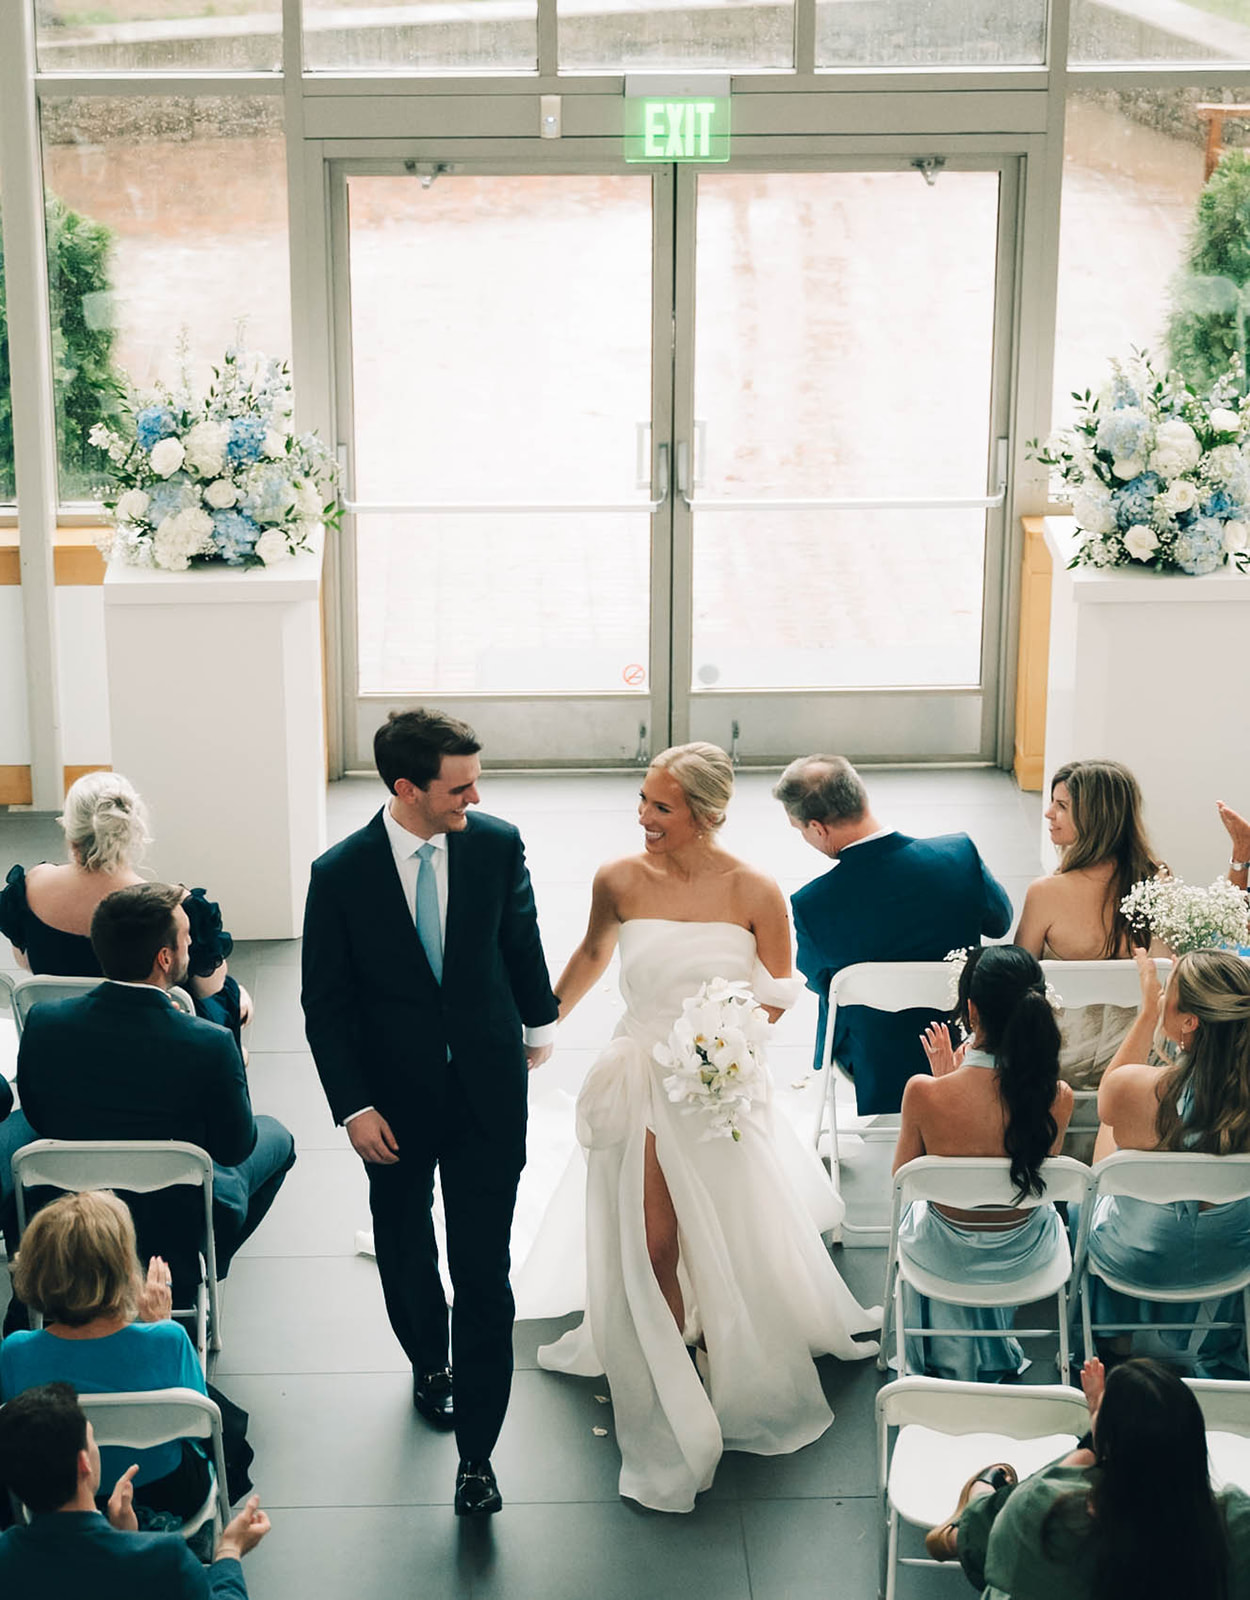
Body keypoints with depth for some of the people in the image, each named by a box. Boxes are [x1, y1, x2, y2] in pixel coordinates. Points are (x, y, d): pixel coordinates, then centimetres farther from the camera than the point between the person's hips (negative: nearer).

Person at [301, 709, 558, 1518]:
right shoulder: (342, 873, -15)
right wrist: (354, 1108, -12)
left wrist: (539, 1022, 22)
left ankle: (477, 1451, 4)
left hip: (488, 1087, 0)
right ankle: (430, 1364, 50)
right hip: (396, 1095, 0)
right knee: (405, 1252, 21)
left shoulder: (498, 844, -10)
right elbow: (326, 1002, -8)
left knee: (485, 1273, -3)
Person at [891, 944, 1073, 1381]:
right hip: (1025, 1257, 1)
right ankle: (990, 1354, 62)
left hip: (947, 1258, -1)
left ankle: (952, 1358, 61)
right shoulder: (1057, 1098, -26)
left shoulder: (923, 1093, -32)